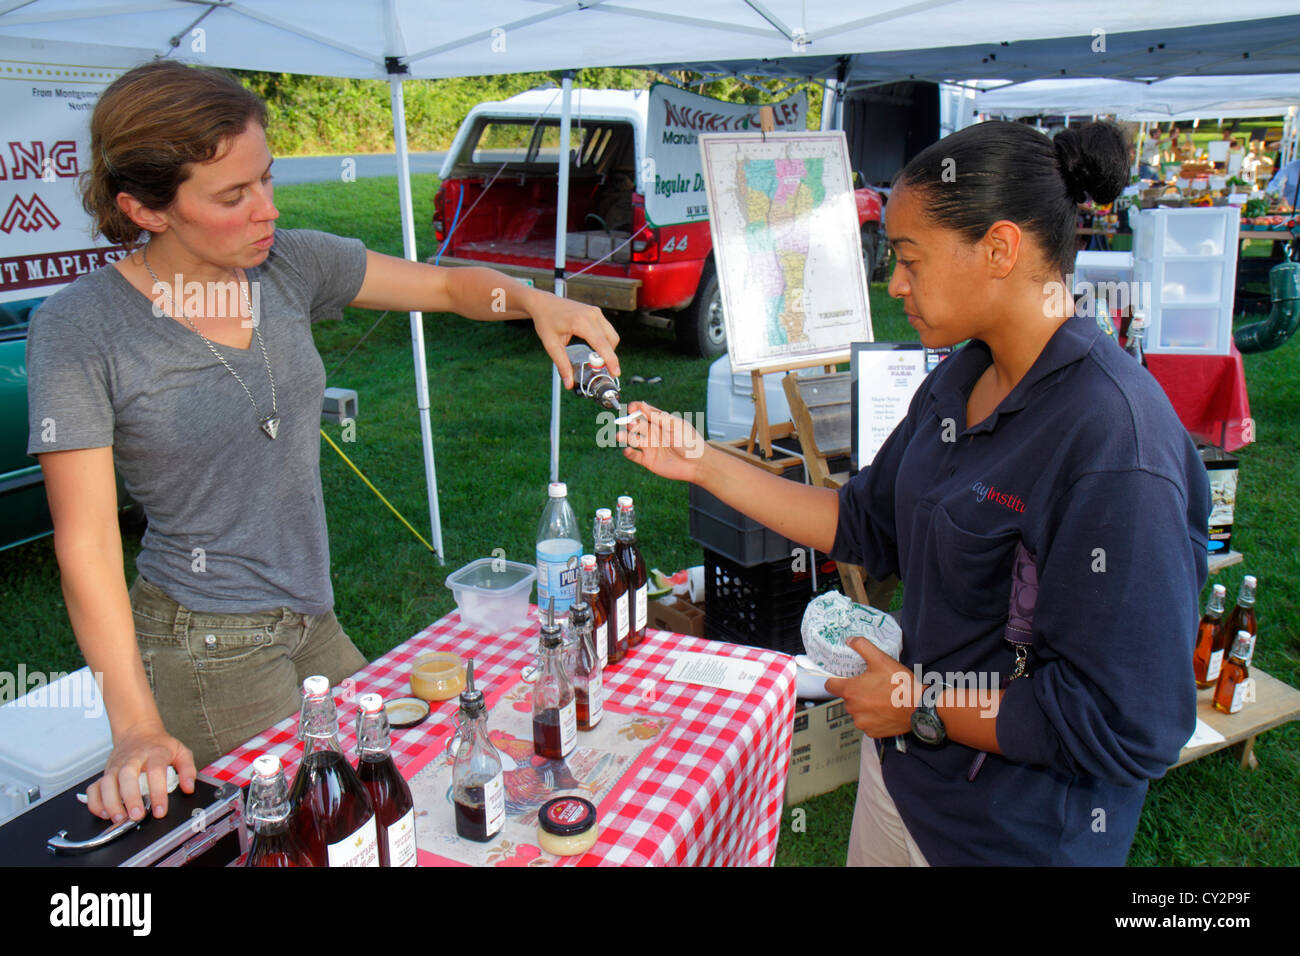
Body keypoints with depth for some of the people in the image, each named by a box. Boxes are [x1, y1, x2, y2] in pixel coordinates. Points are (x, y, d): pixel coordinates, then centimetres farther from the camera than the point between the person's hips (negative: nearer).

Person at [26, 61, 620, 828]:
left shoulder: (289, 263, -3)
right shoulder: (79, 330, -16)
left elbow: (447, 286, 4)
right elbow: (87, 541, -17)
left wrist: (536, 303, -17)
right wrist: (137, 728, -23)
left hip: (312, 622, 6)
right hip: (205, 647, -5)